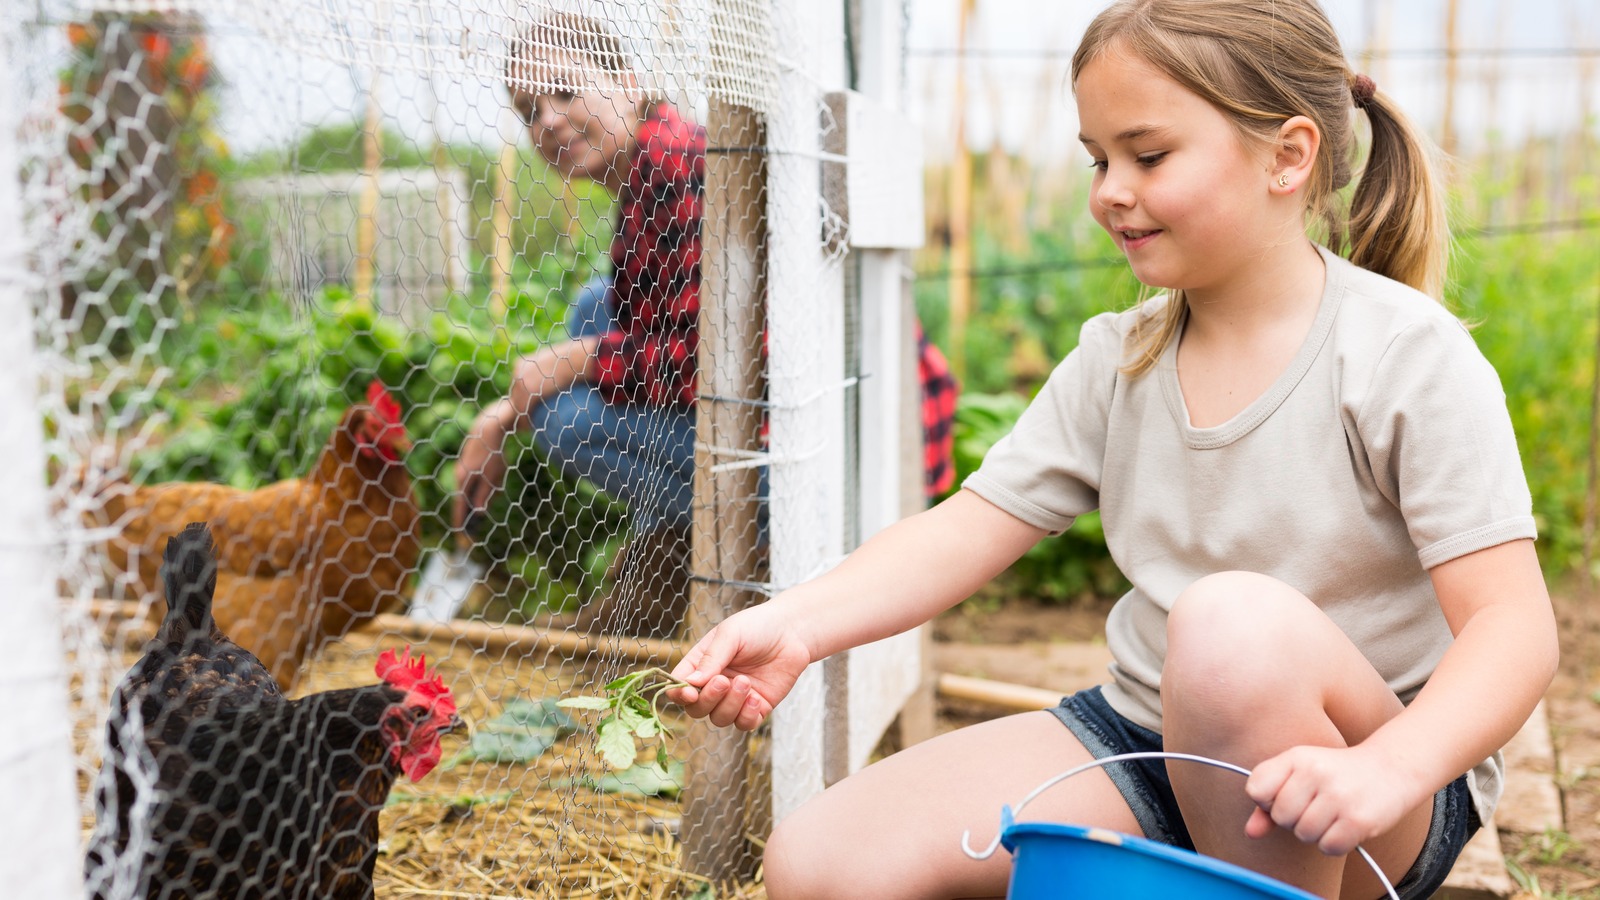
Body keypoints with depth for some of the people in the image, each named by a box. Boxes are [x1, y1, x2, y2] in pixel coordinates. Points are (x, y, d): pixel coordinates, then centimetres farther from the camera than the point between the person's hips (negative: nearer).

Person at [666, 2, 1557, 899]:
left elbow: (1513, 622, -17)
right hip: (1143, 740, 5)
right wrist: (797, 622, -18)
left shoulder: (1409, 356, -11)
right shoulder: (1116, 358, 4)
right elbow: (974, 524, -2)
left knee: (1238, 619, -39)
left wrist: (1388, 772, -35)